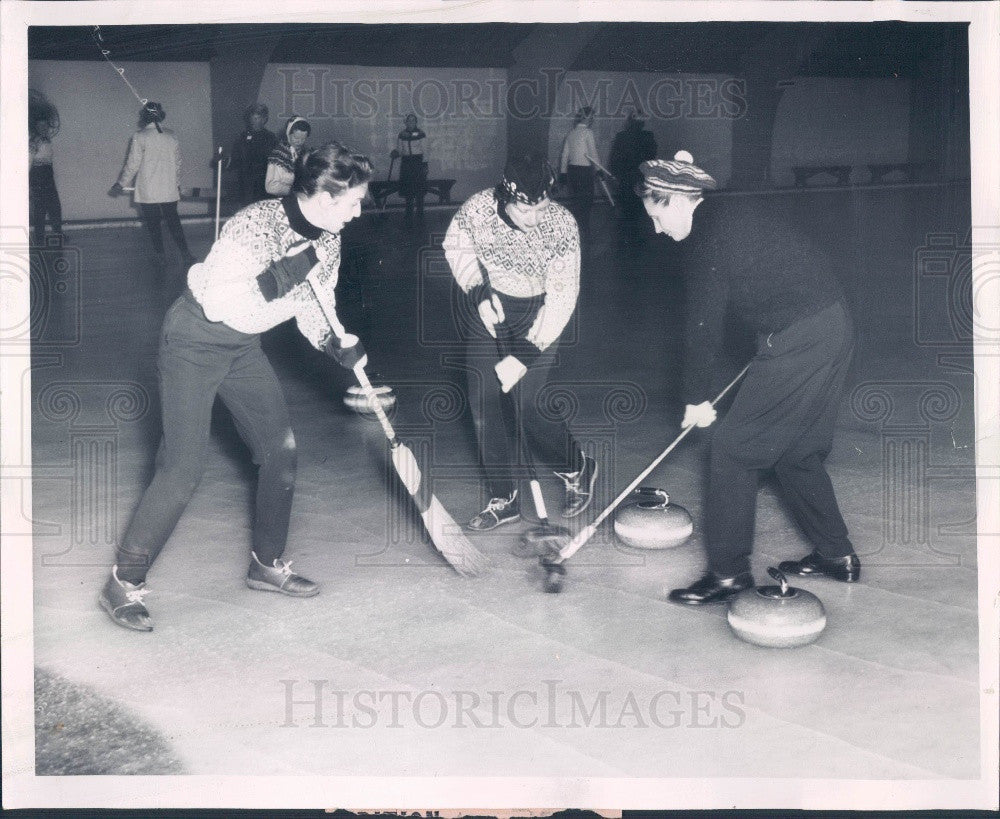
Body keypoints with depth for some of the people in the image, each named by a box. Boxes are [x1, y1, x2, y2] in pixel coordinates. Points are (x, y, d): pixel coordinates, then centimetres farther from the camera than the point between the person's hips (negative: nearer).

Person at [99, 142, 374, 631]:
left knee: (280, 448, 6)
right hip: (193, 341, -8)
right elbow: (217, 301, -31)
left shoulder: (326, 241, -4)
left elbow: (315, 309, 5)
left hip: (244, 347, 8)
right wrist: (283, 275, -35)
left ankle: (268, 564, 24)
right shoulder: (254, 225, -28)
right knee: (184, 465, -12)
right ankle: (123, 583, 1)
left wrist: (339, 344, -14)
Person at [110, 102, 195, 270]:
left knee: (153, 225, 7)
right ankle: (185, 255, -4)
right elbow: (178, 163, 12)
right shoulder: (171, 137, 4)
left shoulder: (140, 137, -9)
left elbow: (132, 165, -8)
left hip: (148, 193, -4)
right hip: (170, 191, 4)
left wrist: (120, 184, 2)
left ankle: (160, 256, 11)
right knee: (174, 223, 7)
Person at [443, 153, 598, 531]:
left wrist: (523, 356, -26)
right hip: (488, 308, 3)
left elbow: (562, 298, -22)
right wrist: (479, 292, -9)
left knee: (531, 411, -9)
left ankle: (578, 469, 21)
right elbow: (456, 246, 4)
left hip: (536, 317, -3)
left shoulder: (561, 226, -25)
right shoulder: (477, 209, -18)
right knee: (487, 407, 2)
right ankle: (503, 499, 17)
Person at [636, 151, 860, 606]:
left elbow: (703, 326, -11)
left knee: (733, 448, -2)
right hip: (834, 326, 10)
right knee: (795, 450, 20)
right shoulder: (729, 214, 14)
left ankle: (729, 571, 4)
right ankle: (836, 555, 29)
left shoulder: (708, 241, -14)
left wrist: (697, 397, 0)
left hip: (799, 342, -10)